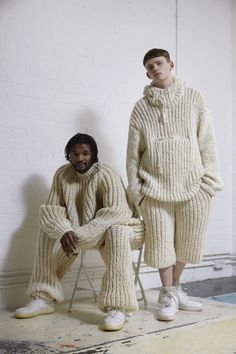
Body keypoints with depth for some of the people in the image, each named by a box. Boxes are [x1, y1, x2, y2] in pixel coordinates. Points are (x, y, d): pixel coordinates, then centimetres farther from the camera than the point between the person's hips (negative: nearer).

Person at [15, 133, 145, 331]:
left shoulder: (105, 174, -21)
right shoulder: (62, 174, -4)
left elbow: (116, 212, -31)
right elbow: (52, 208, -7)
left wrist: (79, 235, -35)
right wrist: (64, 232, -29)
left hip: (114, 227, -5)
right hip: (81, 232, 6)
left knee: (116, 233, -37)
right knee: (48, 231, -8)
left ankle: (118, 308, -40)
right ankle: (44, 298, -6)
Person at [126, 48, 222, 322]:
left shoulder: (193, 99, 6)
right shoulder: (141, 107, 6)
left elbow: (207, 142, 3)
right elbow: (133, 151, 4)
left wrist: (209, 181, -2)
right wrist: (135, 189, 0)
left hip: (193, 186, 1)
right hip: (155, 188, 0)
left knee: (187, 242, 10)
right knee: (161, 242, 5)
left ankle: (176, 288, 31)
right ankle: (167, 295, 22)